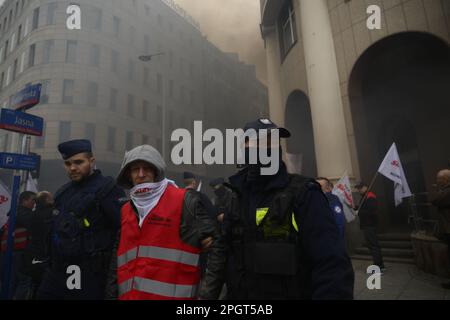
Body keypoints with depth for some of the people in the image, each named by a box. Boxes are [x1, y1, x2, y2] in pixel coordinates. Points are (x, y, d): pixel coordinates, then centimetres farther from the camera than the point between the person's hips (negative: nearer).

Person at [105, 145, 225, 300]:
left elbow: (216, 248, -13)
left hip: (172, 295, -5)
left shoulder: (185, 202, -11)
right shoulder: (125, 211, 10)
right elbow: (117, 261, 15)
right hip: (129, 295, 6)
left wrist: (206, 294, -15)